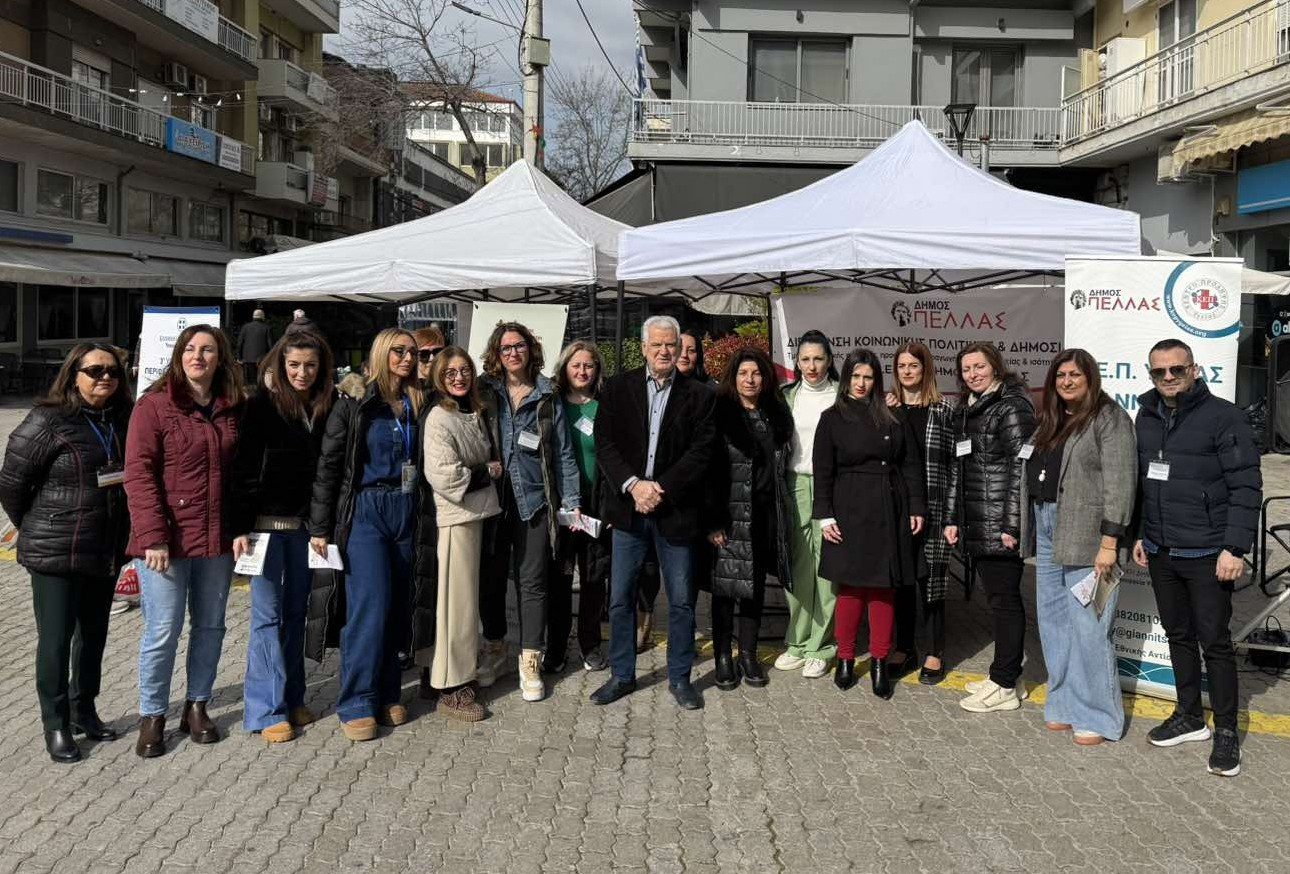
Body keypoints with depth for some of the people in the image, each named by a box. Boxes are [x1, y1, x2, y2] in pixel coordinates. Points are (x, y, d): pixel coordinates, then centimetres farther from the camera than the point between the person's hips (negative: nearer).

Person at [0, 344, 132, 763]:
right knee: (56, 639, 2)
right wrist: (37, 528, 2)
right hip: (56, 553, -5)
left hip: (107, 551, 6)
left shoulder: (122, 420, 4)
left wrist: (120, 534, 5)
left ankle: (84, 710, 32)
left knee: (94, 634, 16)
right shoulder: (48, 421, -12)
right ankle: (56, 724, 16)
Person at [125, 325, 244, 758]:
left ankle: (197, 705, 28)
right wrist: (153, 536, -17)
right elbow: (139, 474, -10)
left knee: (210, 625, 12)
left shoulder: (232, 409, 8)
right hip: (167, 539, -5)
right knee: (163, 630, 0)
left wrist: (240, 528, 6)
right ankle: (152, 715, 16)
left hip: (217, 539, 5)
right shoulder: (153, 406, -5)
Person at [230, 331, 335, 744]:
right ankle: (268, 710, 5)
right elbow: (244, 469, -9)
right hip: (267, 520, -4)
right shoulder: (263, 404, -7)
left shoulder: (327, 407, 4)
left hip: (306, 522, 4)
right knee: (268, 613, -1)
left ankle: (293, 697, 23)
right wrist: (241, 527, -13)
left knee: (296, 611, 12)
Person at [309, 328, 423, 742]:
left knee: (398, 606, 6)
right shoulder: (354, 404, -3)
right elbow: (328, 465, -3)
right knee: (371, 605, -10)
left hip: (406, 511, 4)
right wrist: (319, 527, -6)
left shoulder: (417, 405, 9)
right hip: (365, 510, -4)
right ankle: (357, 703, 0)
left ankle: (387, 693, 18)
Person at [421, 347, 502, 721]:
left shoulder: (475, 414, 11)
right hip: (455, 516, -8)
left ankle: (460, 671, 26)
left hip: (476, 512, 8)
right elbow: (445, 476, -21)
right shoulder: (439, 418, -13)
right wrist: (487, 472, -9)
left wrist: (491, 470, 5)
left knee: (468, 596, 14)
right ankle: (451, 687, 5)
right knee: (458, 599, -3)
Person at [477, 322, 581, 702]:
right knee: (491, 578, 9)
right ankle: (494, 647, 28)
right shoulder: (485, 392, 5)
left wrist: (572, 501, 1)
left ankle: (530, 661, 10)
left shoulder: (547, 397, 6)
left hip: (534, 499, -1)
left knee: (532, 582, 1)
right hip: (492, 499, 1)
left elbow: (563, 453, 6)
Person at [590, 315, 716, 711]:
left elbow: (701, 452, -6)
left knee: (681, 601, 7)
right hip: (628, 507, 1)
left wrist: (660, 489, -14)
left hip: (675, 510, -1)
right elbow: (605, 443, -2)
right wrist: (633, 485, -15)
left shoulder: (698, 395, 1)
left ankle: (680, 678, 22)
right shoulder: (618, 388, 3)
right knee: (620, 599, 8)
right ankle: (622, 675, 22)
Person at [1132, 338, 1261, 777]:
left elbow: (1247, 486, -13)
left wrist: (1235, 548, -17)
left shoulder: (1222, 416, -11)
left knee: (1214, 641, 1)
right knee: (1178, 635, 15)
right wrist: (1140, 534, 13)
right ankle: (1189, 716, 29)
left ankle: (1226, 732, 14)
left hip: (1206, 555, -6)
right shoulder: (1146, 418, 8)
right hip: (1160, 552, 6)